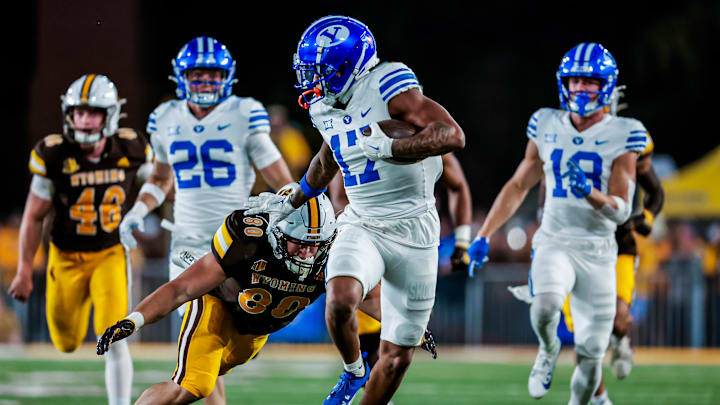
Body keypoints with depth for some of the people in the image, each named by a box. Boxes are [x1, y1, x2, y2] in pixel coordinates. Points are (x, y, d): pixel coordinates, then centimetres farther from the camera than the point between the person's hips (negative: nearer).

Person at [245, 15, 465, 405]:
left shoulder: (386, 87, -17)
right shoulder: (326, 108, 6)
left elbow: (453, 135, -25)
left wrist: (386, 148, -31)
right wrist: (290, 203, 37)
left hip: (412, 230, -4)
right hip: (361, 226, 4)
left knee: (397, 356, 3)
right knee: (339, 302, -27)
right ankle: (353, 370, 2)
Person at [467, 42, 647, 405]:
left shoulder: (622, 136, -4)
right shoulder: (547, 127, 5)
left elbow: (621, 211, -7)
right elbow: (518, 187, 15)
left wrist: (589, 193, -27)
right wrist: (484, 235, 9)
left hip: (598, 252, -1)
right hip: (554, 242, 1)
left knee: (591, 355, 0)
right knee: (545, 306, -30)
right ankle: (548, 351, 3)